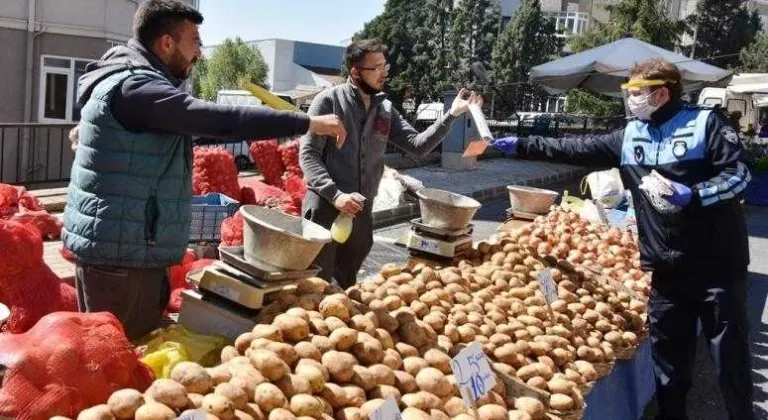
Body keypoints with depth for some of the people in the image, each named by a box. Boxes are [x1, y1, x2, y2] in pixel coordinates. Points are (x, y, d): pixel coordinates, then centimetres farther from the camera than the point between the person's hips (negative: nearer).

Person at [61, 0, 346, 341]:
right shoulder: (136, 87, -19)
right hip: (120, 251, -10)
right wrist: (308, 123, -23)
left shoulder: (133, 82, 16)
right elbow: (222, 120, -28)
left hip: (129, 246, 10)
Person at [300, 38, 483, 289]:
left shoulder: (385, 109, 9)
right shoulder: (328, 101, -7)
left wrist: (451, 115, -7)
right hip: (326, 205, -5)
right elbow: (308, 154, -12)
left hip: (362, 209, 5)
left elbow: (417, 146, 3)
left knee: (346, 285, 18)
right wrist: (335, 194, -24)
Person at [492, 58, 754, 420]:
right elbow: (578, 149, 10)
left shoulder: (706, 123, -6)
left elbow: (738, 174, -9)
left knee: (730, 354, 5)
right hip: (666, 268, 5)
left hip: (717, 264, -4)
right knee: (668, 355, 13)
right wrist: (522, 146, 9)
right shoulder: (629, 137, 8)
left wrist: (693, 194, -24)